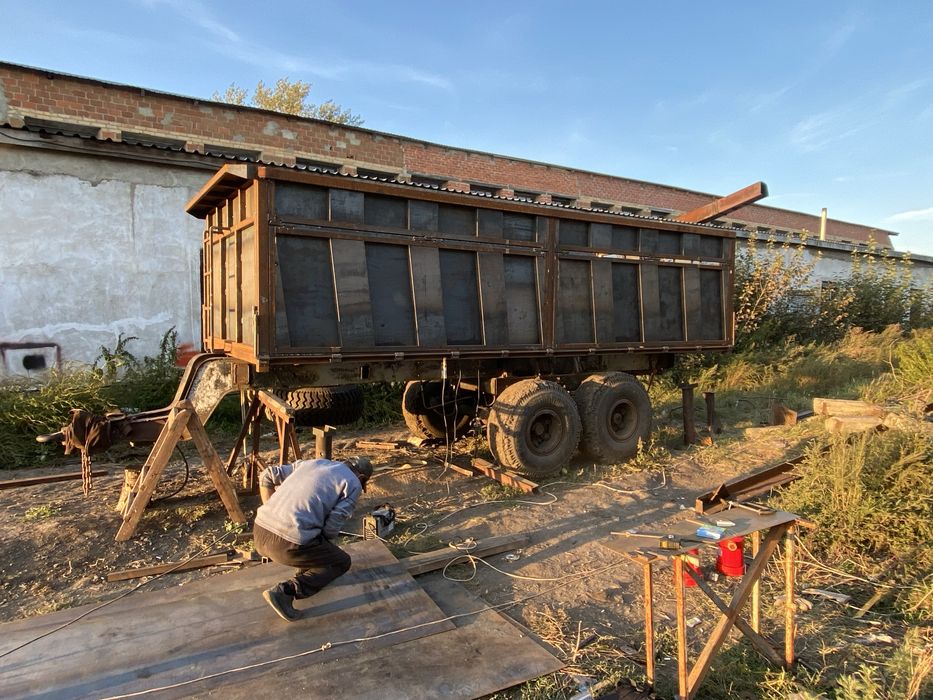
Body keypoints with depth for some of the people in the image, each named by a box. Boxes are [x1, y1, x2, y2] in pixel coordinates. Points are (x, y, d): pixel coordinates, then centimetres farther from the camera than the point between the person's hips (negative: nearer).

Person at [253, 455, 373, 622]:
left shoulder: (311, 463, 23)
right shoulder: (353, 484, 5)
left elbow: (267, 476, 22)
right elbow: (333, 525, -3)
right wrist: (326, 545, 18)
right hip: (289, 543, -8)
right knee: (342, 562, 15)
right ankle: (286, 591, -1)